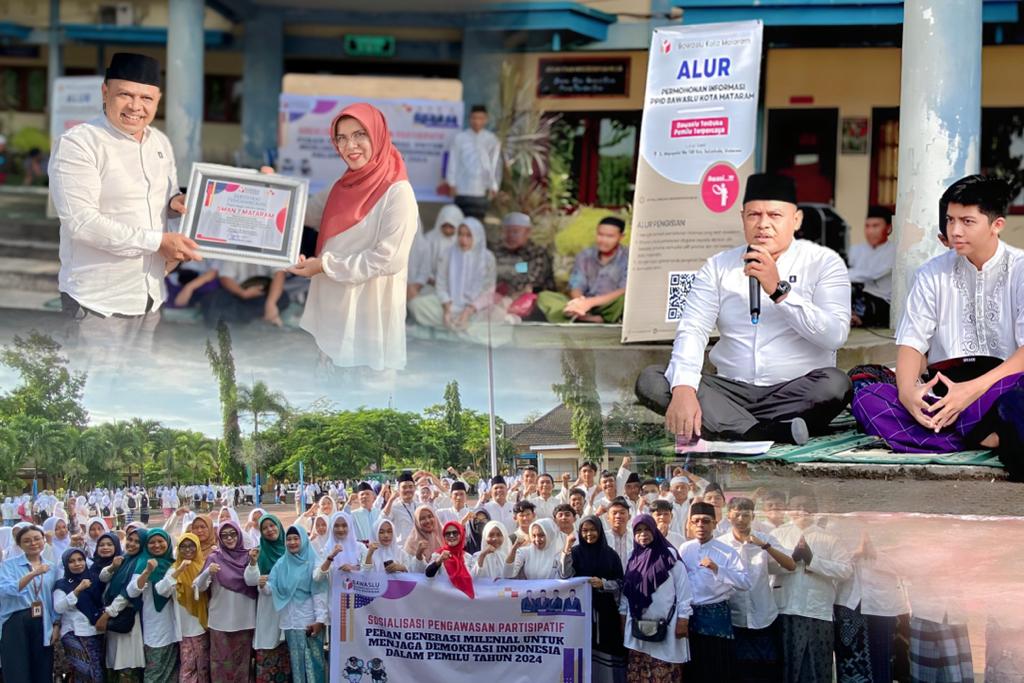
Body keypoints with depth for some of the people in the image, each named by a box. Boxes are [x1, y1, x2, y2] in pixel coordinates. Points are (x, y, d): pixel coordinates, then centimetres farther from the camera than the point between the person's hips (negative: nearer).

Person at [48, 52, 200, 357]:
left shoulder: (160, 142, 9)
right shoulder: (77, 143, -15)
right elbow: (81, 222, -22)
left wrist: (175, 203, -3)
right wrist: (158, 242, -22)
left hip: (150, 297, 7)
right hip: (99, 302, -7)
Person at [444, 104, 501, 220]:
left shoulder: (492, 140, 2)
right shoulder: (460, 138, 1)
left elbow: (495, 163, 4)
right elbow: (453, 161, 5)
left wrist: (494, 186, 2)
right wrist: (452, 183, 3)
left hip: (481, 191, 0)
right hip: (462, 189, 0)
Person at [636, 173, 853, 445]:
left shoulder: (823, 262, 2)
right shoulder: (719, 266, 9)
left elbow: (834, 335, -12)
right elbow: (692, 330, -4)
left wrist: (779, 290, -22)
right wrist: (683, 390, -24)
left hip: (796, 393, -3)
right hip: (732, 390, 3)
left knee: (835, 383, -35)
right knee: (650, 380, -20)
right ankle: (763, 433, -34)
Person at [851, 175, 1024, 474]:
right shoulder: (934, 274, 13)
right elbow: (911, 342, 6)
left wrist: (974, 389, -23)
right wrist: (907, 391, -16)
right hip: (945, 390, 5)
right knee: (868, 398, -26)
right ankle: (990, 441, -33)